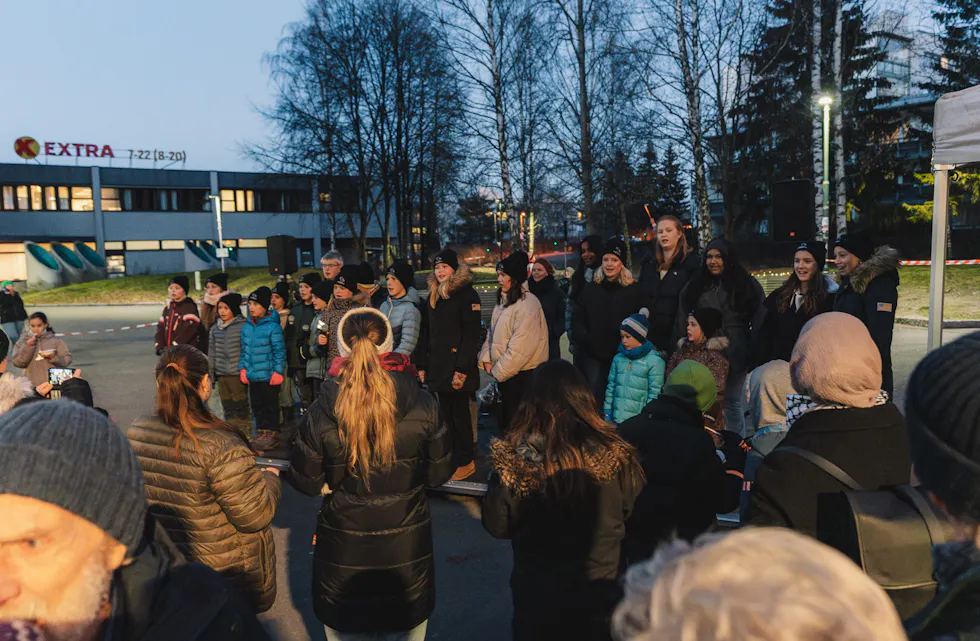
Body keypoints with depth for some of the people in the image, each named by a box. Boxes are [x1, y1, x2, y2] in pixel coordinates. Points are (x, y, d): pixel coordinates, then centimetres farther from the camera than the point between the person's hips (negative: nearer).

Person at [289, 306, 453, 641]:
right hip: (407, 545, 1)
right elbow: (439, 473, -5)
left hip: (344, 548, 0)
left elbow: (305, 481, -5)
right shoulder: (423, 405, -16)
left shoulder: (321, 413, -17)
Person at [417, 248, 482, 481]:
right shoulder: (434, 295, 14)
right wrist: (423, 365, 13)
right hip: (438, 367, 7)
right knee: (446, 415, 11)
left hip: (457, 367, -7)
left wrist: (462, 370, -20)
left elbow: (471, 335, -15)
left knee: (459, 415, 0)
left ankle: (465, 462, 11)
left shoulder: (466, 294, -8)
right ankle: (450, 459, 20)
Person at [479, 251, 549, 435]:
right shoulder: (503, 301, 11)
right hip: (503, 375, 9)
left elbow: (519, 349, -24)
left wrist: (498, 371, -15)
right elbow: (492, 333, 16)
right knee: (504, 422, 19)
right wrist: (486, 359, 2)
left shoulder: (527, 305, -20)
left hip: (522, 377, -9)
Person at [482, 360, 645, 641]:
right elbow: (635, 512, -5)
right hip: (600, 586, 1)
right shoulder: (615, 454, -20)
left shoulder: (514, 456, -24)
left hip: (536, 589, -1)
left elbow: (497, 526, -12)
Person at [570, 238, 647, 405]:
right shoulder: (590, 288, 8)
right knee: (595, 396, 5)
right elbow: (577, 318, 8)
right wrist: (583, 339, -8)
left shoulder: (634, 290, 1)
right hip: (593, 355, 2)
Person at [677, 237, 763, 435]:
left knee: (732, 403, 4)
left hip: (735, 357, -2)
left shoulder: (747, 285, 3)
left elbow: (759, 322, 0)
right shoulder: (694, 287, 10)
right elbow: (683, 322, 11)